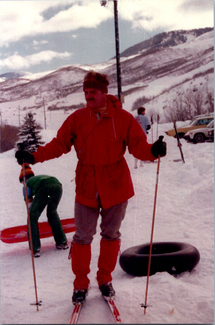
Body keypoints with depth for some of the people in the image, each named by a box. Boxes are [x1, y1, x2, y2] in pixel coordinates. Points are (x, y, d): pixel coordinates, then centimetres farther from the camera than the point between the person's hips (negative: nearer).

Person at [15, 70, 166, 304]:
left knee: (111, 235, 14)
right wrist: (34, 157, -9)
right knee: (82, 237, 5)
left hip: (116, 187, 0)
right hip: (86, 188, 1)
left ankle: (105, 279, 34)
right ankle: (80, 284, 25)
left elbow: (138, 146, -9)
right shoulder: (77, 118, -2)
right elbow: (59, 144, 2)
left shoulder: (123, 118, -6)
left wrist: (152, 151, -31)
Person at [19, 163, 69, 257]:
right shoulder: (39, 177, 44)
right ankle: (62, 242, 34)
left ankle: (35, 249, 5)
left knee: (32, 217, 10)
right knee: (52, 212, 30)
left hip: (44, 187, -5)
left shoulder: (27, 184, 30)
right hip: (57, 185, 6)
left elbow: (30, 203, 28)